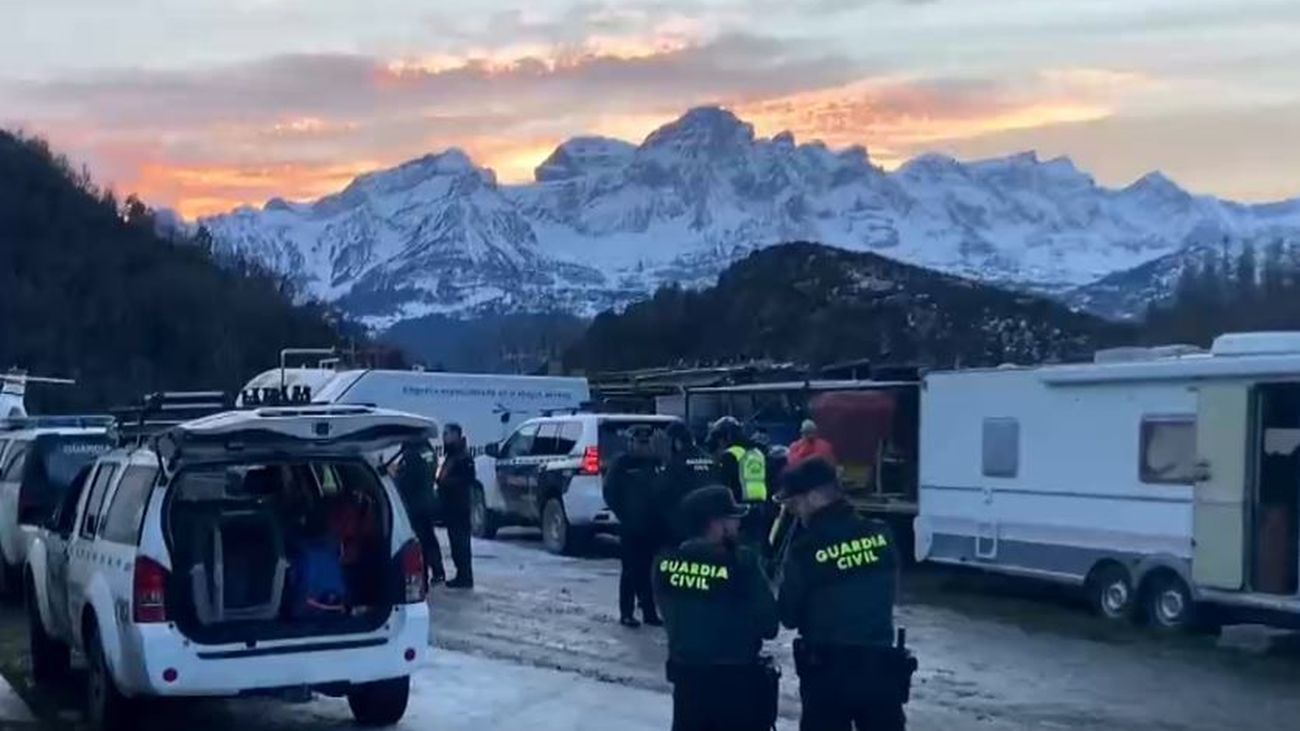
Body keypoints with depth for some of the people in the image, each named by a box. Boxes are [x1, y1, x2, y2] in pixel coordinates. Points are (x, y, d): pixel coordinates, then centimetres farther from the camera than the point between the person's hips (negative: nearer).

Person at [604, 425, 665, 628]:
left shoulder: (654, 463, 11)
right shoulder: (622, 464, -3)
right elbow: (610, 493, -4)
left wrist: (659, 517, 6)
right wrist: (624, 516, -8)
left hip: (653, 528, 5)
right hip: (631, 529, -5)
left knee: (649, 571, 8)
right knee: (631, 571, -2)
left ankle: (649, 612, 14)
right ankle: (626, 613, 4)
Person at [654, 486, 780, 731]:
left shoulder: (666, 563, -3)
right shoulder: (740, 563, -17)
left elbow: (670, 616, 8)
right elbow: (769, 625, -10)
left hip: (686, 676, 5)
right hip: (737, 682, -5)